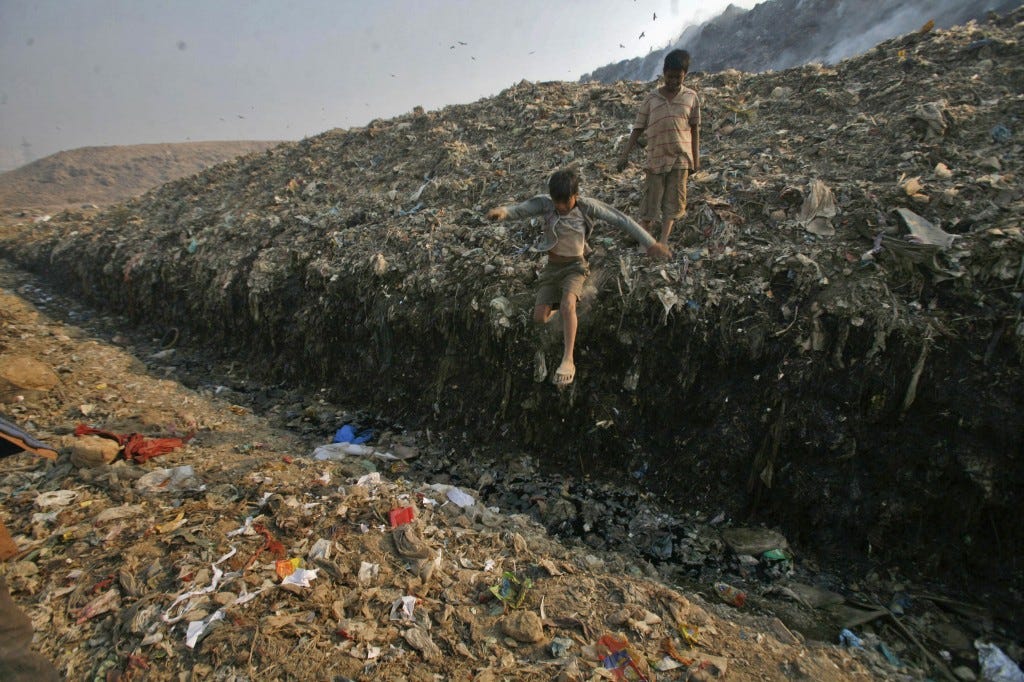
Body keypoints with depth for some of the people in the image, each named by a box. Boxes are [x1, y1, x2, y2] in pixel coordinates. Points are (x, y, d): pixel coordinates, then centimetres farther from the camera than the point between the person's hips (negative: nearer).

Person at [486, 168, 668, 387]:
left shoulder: (587, 206, -14)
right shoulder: (545, 203, -11)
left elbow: (621, 219, -14)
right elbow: (521, 209, -27)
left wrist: (650, 243, -18)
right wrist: (502, 211, -50)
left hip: (575, 266, -2)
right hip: (552, 267, 2)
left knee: (568, 304, -31)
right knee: (539, 317, -8)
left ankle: (568, 360, -22)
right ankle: (554, 312, 32)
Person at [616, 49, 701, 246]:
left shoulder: (691, 97, 3)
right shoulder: (651, 98, 1)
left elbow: (694, 128, 7)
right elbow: (638, 128, 2)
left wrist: (696, 158, 4)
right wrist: (625, 154, -5)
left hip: (681, 158, 1)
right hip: (656, 157, -1)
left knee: (673, 200, 0)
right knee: (651, 198, 1)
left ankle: (663, 240, 4)